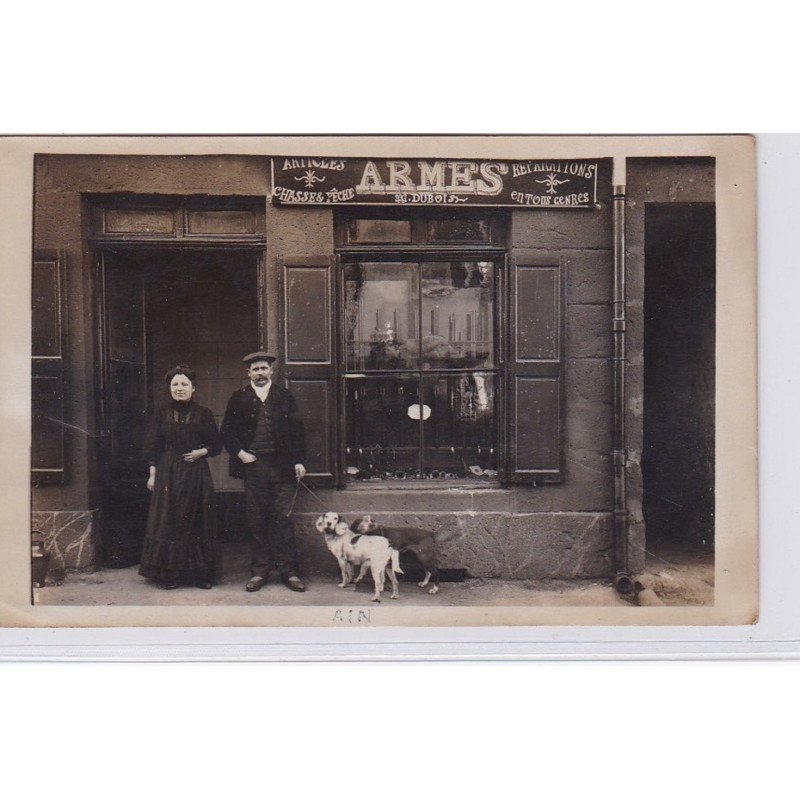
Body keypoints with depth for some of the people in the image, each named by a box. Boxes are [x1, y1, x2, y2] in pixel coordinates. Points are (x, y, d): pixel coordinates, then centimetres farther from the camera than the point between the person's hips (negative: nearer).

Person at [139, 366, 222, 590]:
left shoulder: (203, 415, 5)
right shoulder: (161, 415, 6)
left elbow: (216, 444, 9)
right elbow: (152, 448, 6)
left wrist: (201, 452, -10)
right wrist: (153, 474, 0)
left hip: (196, 474, 0)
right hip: (168, 474, 0)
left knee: (198, 524, 2)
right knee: (168, 523, 0)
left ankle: (201, 574, 10)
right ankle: (169, 575, 9)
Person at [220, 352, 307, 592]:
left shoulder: (285, 396, 9)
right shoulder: (238, 399, 9)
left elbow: (297, 430, 7)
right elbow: (227, 431, 9)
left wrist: (299, 461, 0)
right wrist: (240, 453, -6)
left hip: (282, 466, -1)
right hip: (253, 465, 1)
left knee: (282, 519, 0)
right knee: (256, 522, 5)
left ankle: (290, 572, 8)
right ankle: (259, 571, 16)